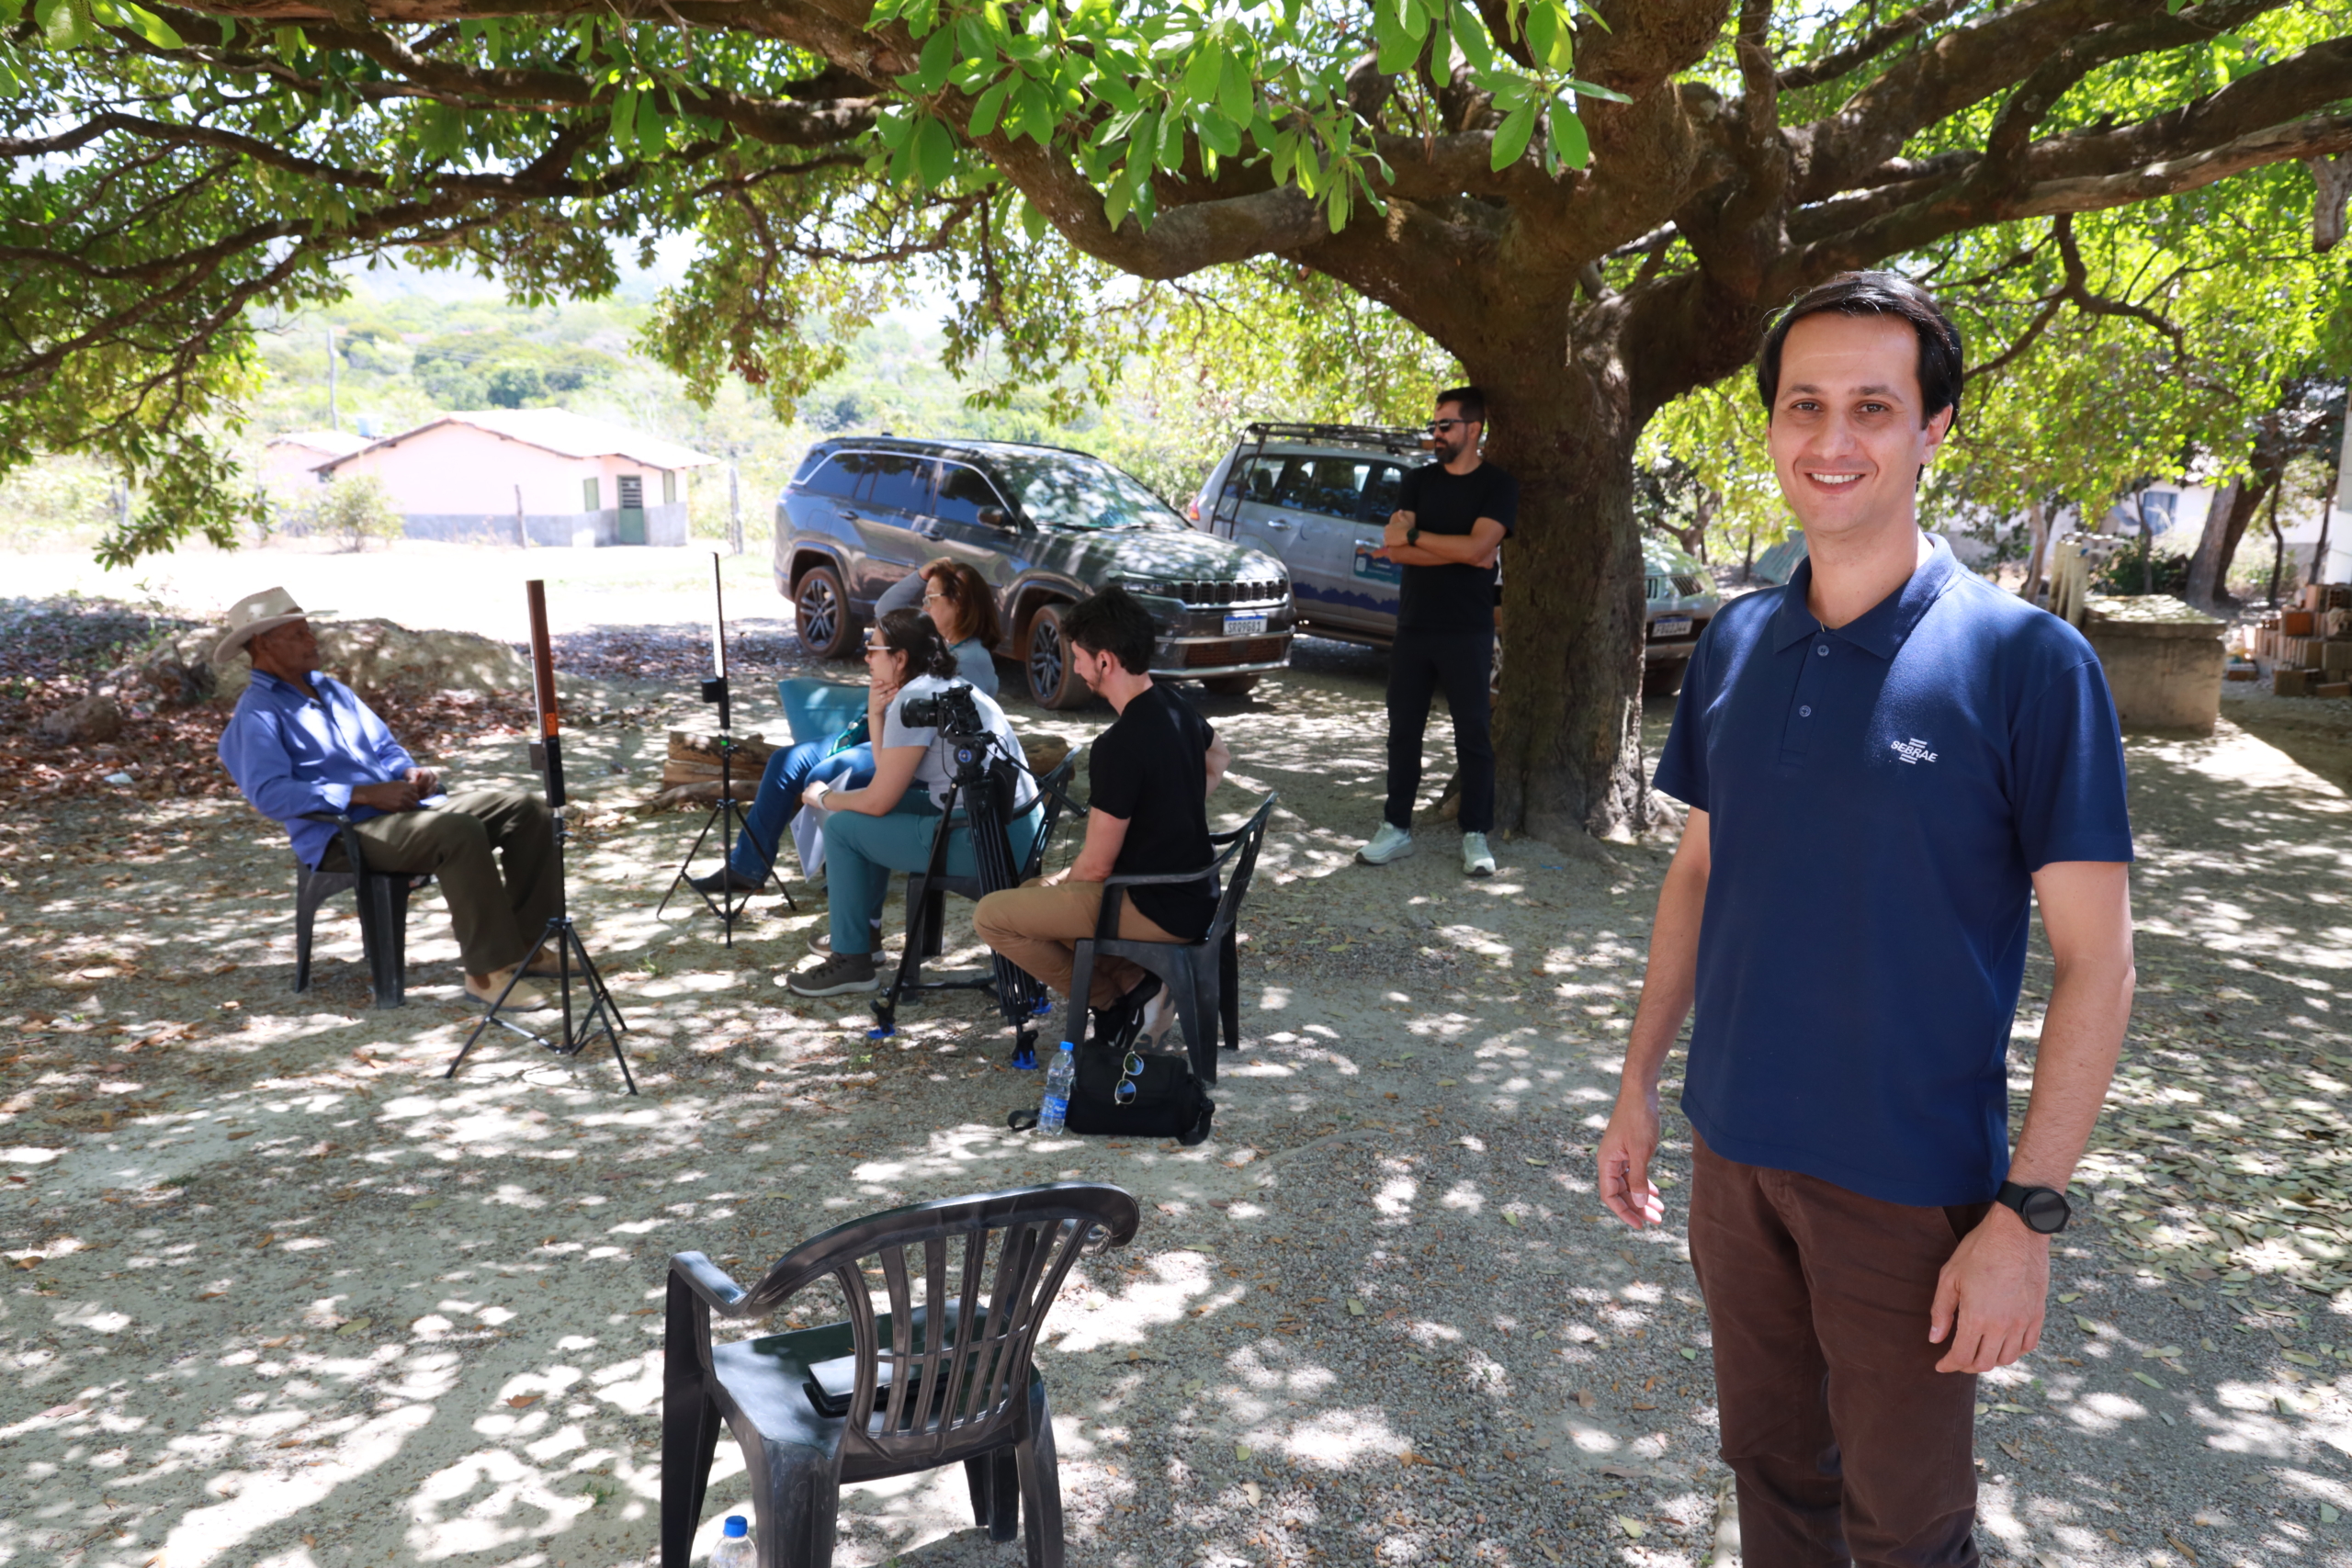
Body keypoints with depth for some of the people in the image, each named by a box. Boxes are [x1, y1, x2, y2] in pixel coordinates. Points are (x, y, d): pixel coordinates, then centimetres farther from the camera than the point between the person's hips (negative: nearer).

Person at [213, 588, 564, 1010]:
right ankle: (487, 972, -30)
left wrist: (412, 773, 3)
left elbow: (385, 748, 27)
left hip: (400, 809, 9)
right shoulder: (257, 713, -4)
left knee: (525, 809, -4)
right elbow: (270, 794, -19)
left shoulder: (330, 689, 22)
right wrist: (364, 795, -22)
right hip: (341, 836, -9)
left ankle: (525, 942, -2)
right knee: (460, 833, -35)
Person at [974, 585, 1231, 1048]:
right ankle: (1134, 985, 10)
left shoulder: (1119, 746, -25)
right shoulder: (1175, 707, 2)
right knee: (1033, 888, 23)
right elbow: (1218, 757, 27)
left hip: (1158, 910, -9)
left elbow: (1096, 866, -18)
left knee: (991, 915, -5)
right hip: (1194, 893, 9)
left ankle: (1117, 999, 3)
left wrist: (1057, 884, 3)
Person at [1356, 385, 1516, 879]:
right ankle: (1396, 828, 15)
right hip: (1412, 628, 4)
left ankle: (1476, 836, 9)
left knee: (1472, 733, 1)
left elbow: (1477, 546, -17)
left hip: (1467, 633, -4)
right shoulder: (1418, 480, 9)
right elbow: (1397, 550, -3)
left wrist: (1413, 536, -10)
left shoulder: (1498, 485, -2)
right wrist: (1459, 552, -12)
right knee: (1403, 730, 6)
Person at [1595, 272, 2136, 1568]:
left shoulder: (2025, 660, -13)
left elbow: (2094, 958, -12)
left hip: (1913, 1182, -4)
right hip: (1735, 1149, 4)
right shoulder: (1734, 644, 1)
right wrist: (1640, 1083, 8)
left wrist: (2027, 1215, -15)